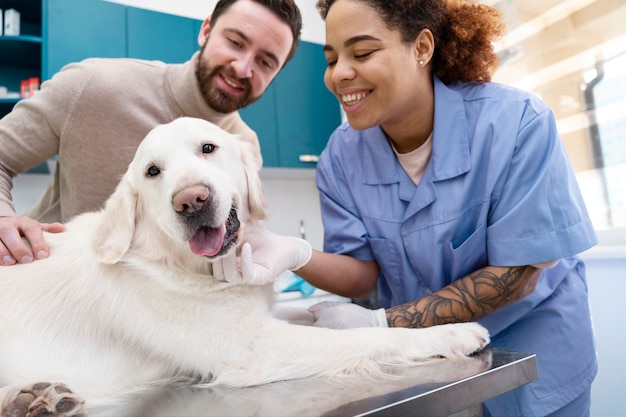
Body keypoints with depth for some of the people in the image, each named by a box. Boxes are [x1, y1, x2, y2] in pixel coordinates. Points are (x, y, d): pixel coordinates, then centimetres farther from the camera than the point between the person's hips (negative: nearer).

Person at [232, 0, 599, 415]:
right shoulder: (341, 154, -14)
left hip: (529, 346, -1)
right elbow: (363, 273, -13)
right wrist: (297, 255, -35)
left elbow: (516, 274, -22)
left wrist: (383, 322, -26)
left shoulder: (517, 121, -24)